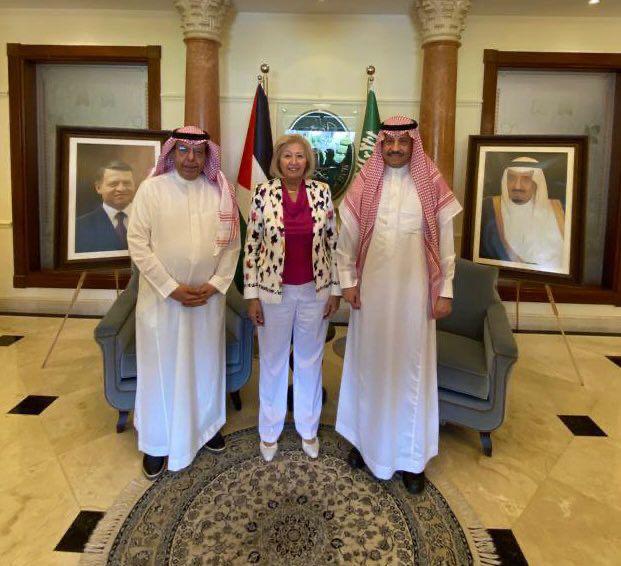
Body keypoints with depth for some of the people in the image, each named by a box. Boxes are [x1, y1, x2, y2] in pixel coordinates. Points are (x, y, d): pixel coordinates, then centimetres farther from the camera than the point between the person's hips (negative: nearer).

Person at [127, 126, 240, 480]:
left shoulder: (221, 192, 2)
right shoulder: (152, 188, -5)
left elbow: (232, 242, 3)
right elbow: (138, 243, -9)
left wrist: (215, 284, -8)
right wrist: (171, 288, -14)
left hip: (208, 297, 2)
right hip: (161, 297, -2)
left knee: (205, 364, 15)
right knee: (161, 367, 8)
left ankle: (206, 424, 38)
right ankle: (157, 442, 26)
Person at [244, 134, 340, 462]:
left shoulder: (322, 193, -2)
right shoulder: (263, 193, -7)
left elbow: (332, 242, 2)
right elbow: (251, 245, -4)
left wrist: (335, 289, 1)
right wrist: (251, 295, -6)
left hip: (315, 291, 2)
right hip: (274, 291, -1)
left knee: (310, 362, 15)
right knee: (272, 363, 14)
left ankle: (308, 428, 37)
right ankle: (269, 431, 35)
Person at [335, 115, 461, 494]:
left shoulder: (431, 185, -1)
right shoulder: (365, 184, 2)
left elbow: (445, 240, 0)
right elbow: (347, 235, 5)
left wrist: (445, 290, -3)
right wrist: (348, 280, 1)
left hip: (413, 289, -1)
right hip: (371, 288, 1)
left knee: (411, 366, 6)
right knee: (369, 362, 11)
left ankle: (412, 455, 22)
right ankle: (367, 439, 30)